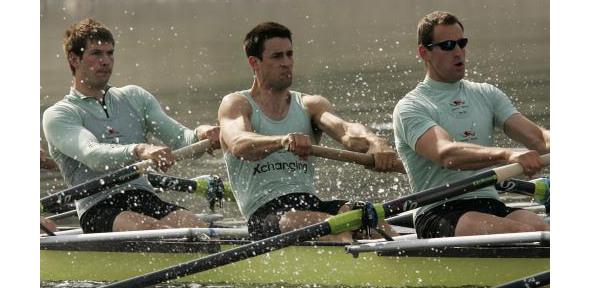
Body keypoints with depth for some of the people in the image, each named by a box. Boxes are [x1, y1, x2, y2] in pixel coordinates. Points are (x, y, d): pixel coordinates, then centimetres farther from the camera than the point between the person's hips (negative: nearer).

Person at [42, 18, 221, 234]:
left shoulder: (134, 97, 24)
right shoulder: (58, 115, 6)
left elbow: (179, 138, 14)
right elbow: (92, 154, -14)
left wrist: (200, 135, -12)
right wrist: (139, 151, -33)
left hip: (146, 199, 4)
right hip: (99, 210, -4)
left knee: (197, 228, -28)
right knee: (153, 230, -36)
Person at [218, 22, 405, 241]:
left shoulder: (310, 105, 19)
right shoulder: (235, 104, 7)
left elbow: (344, 129, -3)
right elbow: (238, 144, -17)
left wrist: (375, 143, -28)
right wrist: (283, 141, -39)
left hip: (311, 203, 4)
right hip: (265, 213, -4)